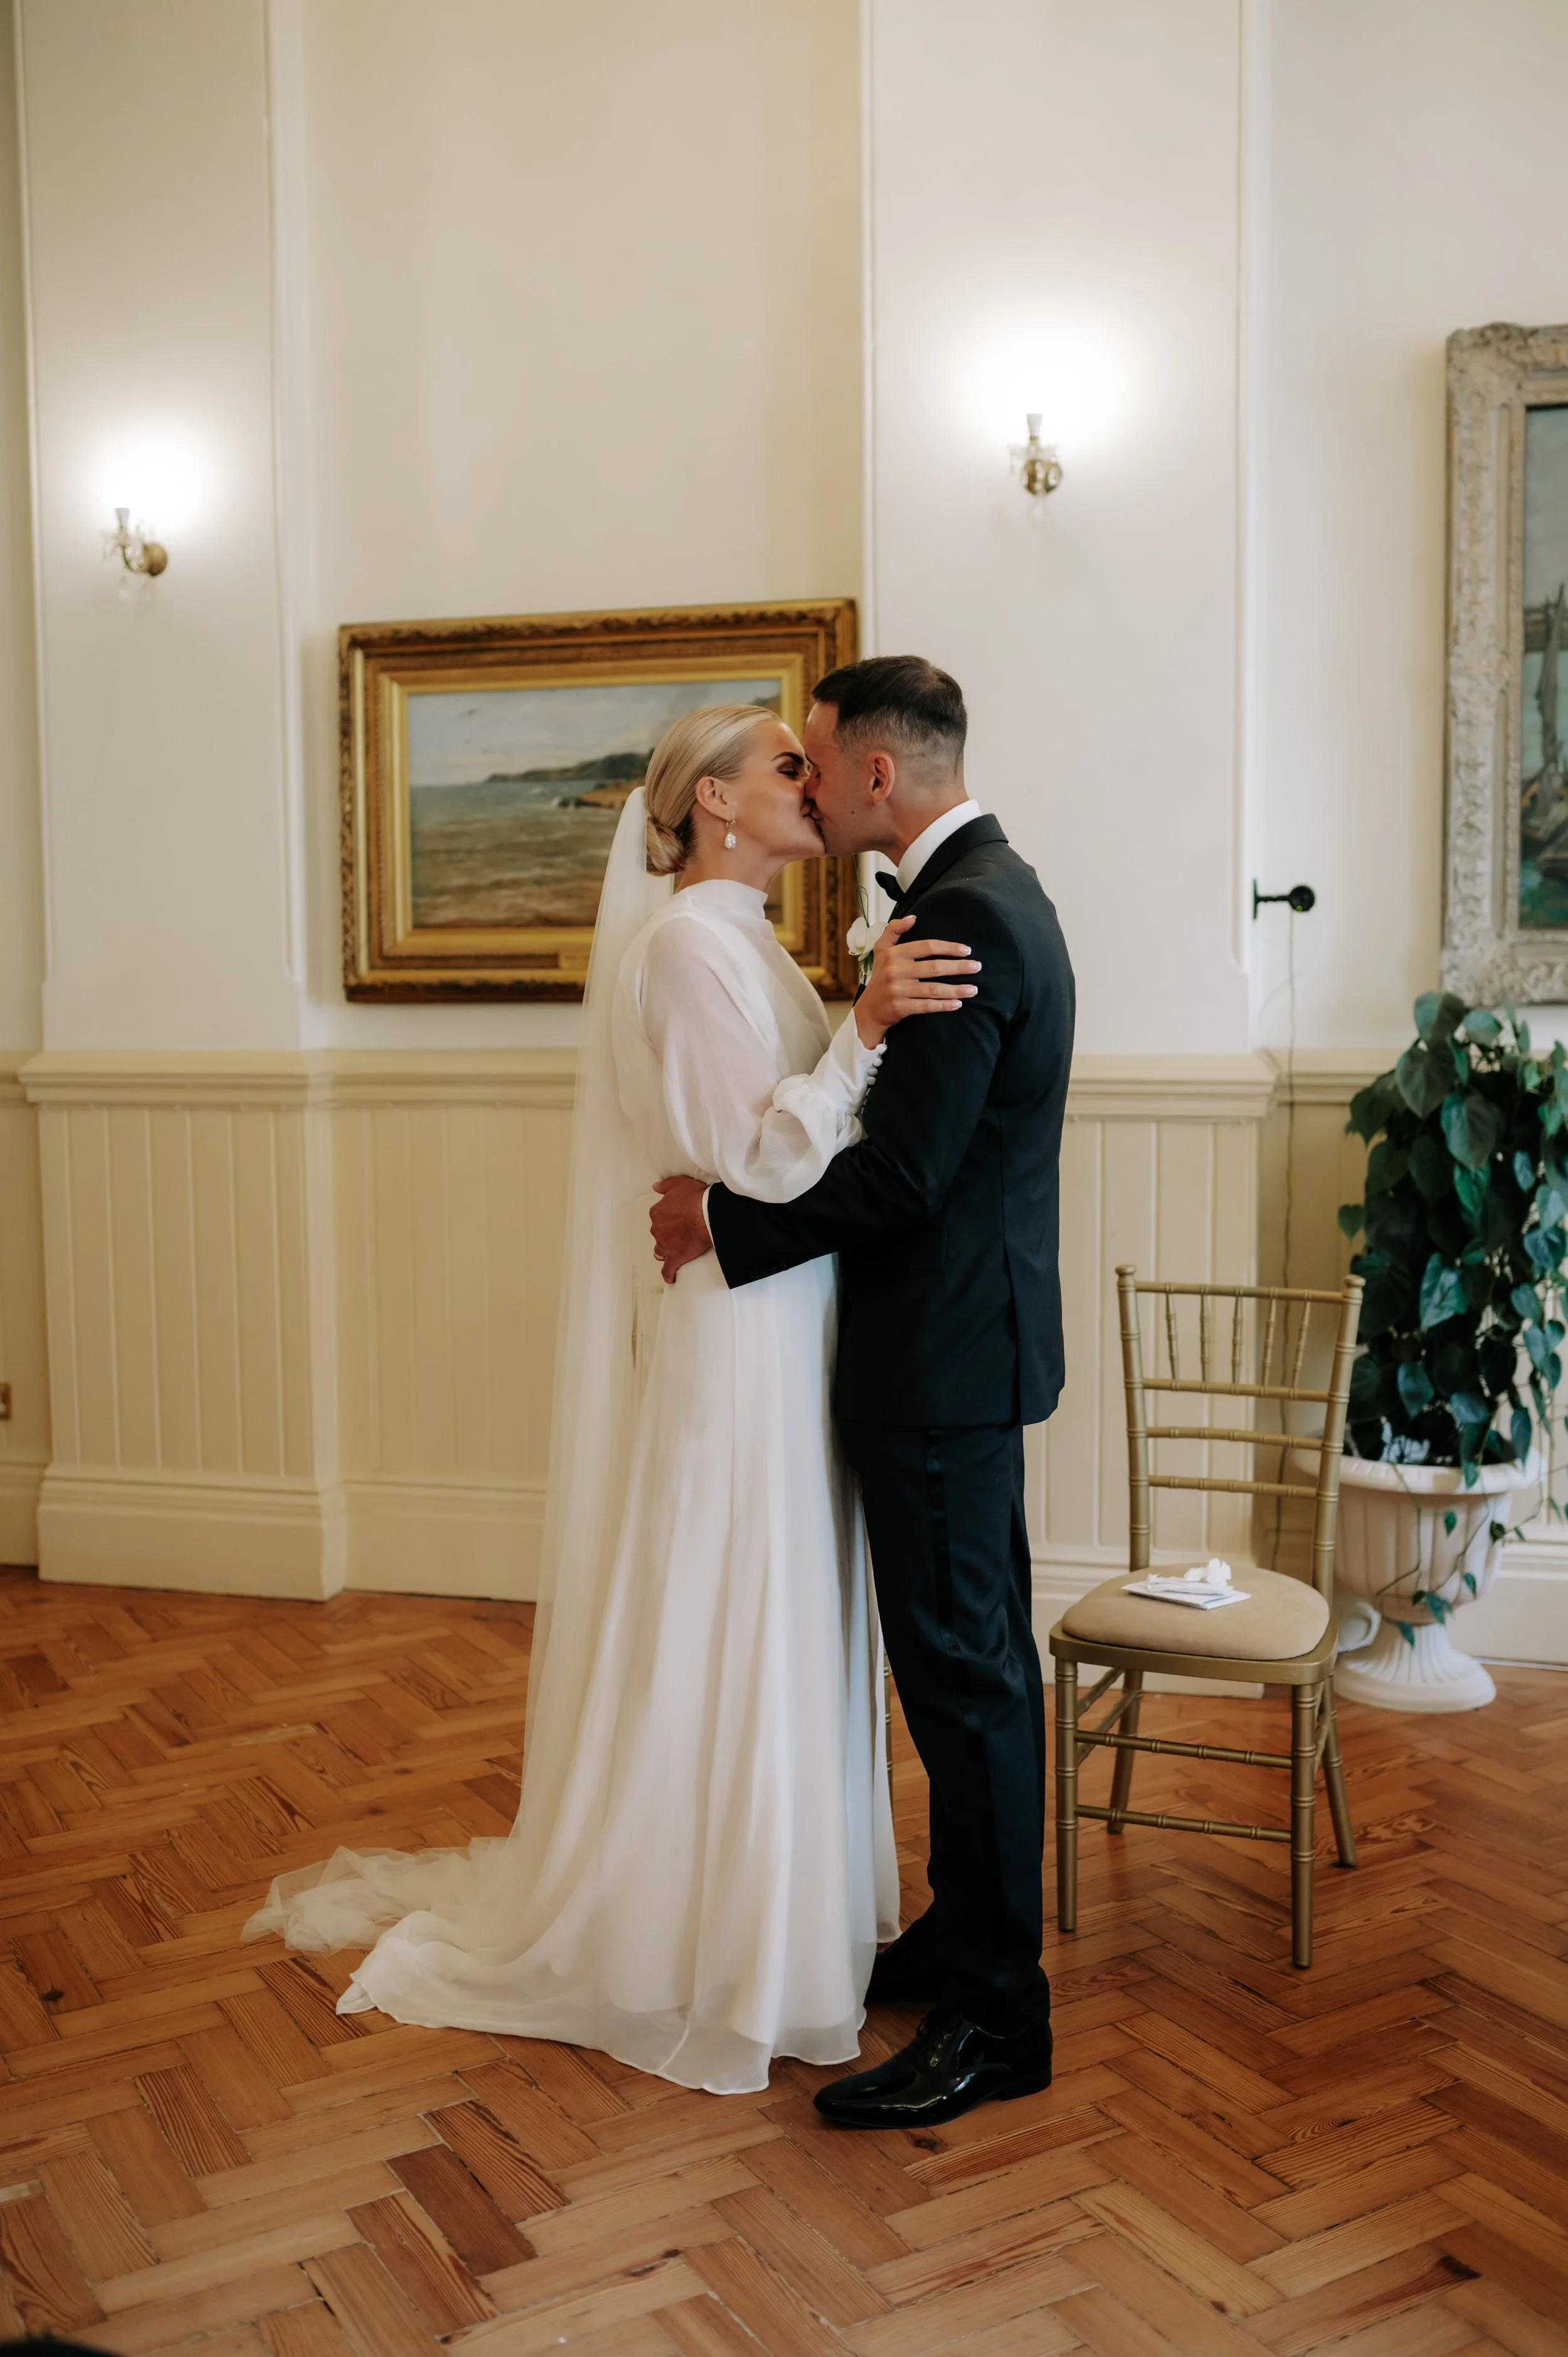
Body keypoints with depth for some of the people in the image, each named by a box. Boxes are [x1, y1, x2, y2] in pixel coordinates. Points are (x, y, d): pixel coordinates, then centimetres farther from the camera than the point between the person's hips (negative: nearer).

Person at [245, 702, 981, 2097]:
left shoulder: (746, 942, 14)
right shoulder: (687, 942, -16)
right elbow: (764, 1160, -22)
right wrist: (864, 1031, -29)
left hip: (782, 1344, 10)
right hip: (730, 1341, -10)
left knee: (773, 1636, 18)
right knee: (713, 1632, 2)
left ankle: (774, 1910, 34)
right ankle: (685, 1954, 20)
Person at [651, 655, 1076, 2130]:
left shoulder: (964, 913, -20)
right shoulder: (986, 889, 13)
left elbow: (903, 1172, -24)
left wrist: (723, 1223, -15)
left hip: (944, 1353, -11)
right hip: (966, 1340, 11)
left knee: (965, 1674, -1)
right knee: (977, 1661, 19)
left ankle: (993, 2019, 12)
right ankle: (971, 1935, 34)